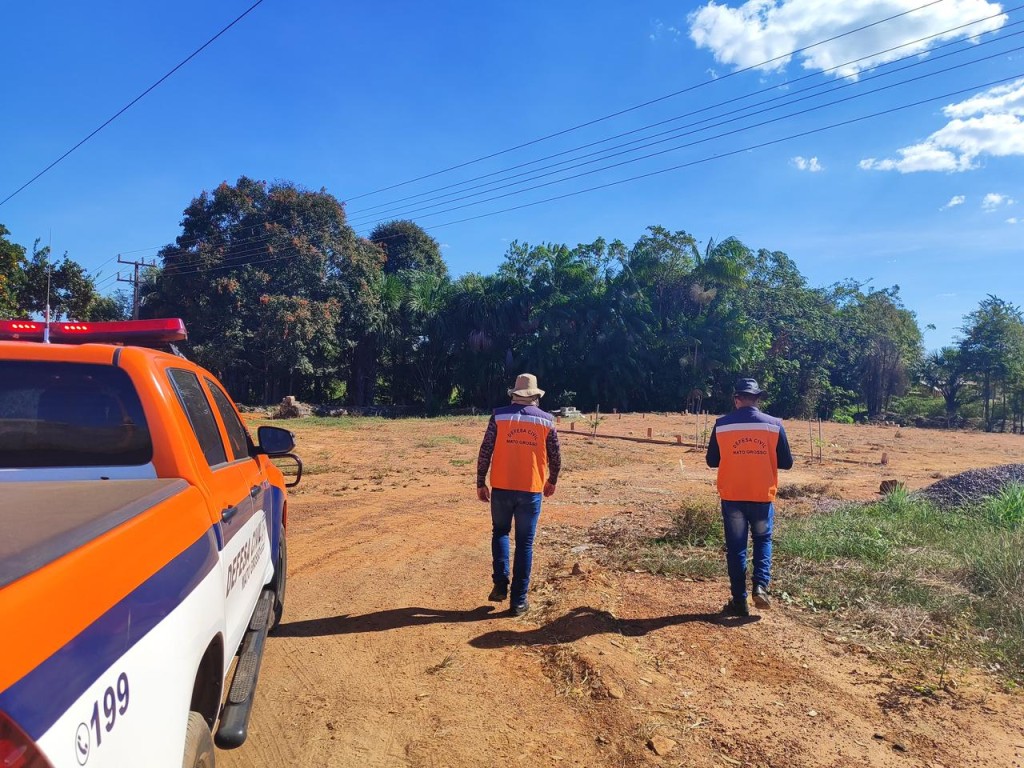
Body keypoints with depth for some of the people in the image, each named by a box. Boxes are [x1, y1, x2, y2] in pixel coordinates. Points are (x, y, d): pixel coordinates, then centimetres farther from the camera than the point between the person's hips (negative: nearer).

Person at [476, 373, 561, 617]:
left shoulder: (499, 416, -1)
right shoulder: (547, 420, 1)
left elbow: (485, 452, -3)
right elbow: (555, 457, 6)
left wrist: (481, 483, 6)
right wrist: (552, 481, 23)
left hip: (501, 487, 0)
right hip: (531, 490, 0)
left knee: (500, 532, 21)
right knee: (525, 544, 8)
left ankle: (500, 585, 9)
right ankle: (519, 600, 11)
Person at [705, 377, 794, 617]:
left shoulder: (722, 425, -6)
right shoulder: (774, 424, -5)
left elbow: (712, 460, 2)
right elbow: (786, 462, 1)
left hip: (732, 497, 0)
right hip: (762, 497, 1)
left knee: (736, 547, 9)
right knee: (763, 540, 21)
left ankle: (739, 600, 12)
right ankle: (761, 586, 3)